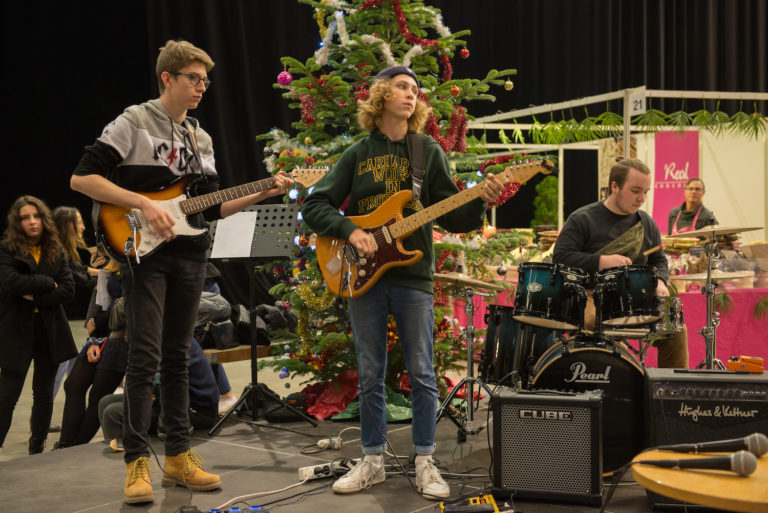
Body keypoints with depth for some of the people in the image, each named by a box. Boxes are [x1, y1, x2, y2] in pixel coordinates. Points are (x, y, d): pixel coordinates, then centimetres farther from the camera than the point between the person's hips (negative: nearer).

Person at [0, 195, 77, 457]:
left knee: (44, 393, 11)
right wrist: (48, 283, -12)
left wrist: (36, 297, -14)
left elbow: (68, 290, -3)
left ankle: (37, 448, 23)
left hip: (50, 331, 4)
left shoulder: (57, 252, 8)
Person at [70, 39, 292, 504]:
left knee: (178, 358, 10)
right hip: (144, 252, -6)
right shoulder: (134, 123, -3)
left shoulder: (201, 139, 17)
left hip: (189, 256, 6)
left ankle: (179, 456, 15)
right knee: (145, 357, -9)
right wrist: (145, 203, -18)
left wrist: (265, 192, 6)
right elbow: (82, 178, -10)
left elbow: (211, 207, 18)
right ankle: (137, 463, -2)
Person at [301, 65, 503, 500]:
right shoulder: (357, 155, 8)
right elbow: (314, 206, 4)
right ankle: (373, 461, 19)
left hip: (413, 276, -1)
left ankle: (425, 463, 12)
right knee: (370, 375, 7)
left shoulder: (428, 151, 5)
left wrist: (481, 202, -18)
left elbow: (453, 218, 1)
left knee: (422, 374, 0)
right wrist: (351, 231, -11)